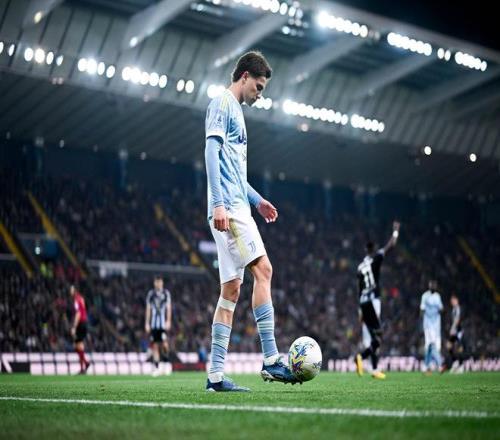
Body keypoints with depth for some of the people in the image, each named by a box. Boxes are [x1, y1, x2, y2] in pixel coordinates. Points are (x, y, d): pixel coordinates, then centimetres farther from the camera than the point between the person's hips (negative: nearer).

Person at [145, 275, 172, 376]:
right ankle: (157, 368, 7)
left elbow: (168, 308, 1)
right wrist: (147, 323, 8)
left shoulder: (166, 293, 4)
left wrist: (168, 321, -9)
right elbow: (148, 309, 12)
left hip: (163, 323, -2)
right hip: (153, 324, 2)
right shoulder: (150, 294, 10)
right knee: (155, 346, 2)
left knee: (164, 344, -15)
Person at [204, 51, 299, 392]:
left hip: (236, 207, 10)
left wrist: (257, 200, 28)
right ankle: (271, 360, -16)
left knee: (231, 289, 4)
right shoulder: (222, 104, -2)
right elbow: (212, 153, -14)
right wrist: (219, 204, -21)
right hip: (228, 207, -10)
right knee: (263, 269, -15)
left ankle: (216, 375, 2)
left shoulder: (236, 110, 26)